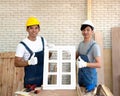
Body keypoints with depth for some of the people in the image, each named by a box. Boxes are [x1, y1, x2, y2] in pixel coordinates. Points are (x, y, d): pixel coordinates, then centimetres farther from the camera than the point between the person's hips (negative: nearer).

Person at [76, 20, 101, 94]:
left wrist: (85, 64, -34)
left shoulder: (94, 46, -18)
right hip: (81, 74, 6)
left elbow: (99, 64, -21)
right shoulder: (81, 44, 4)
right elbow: (76, 57, 16)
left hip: (90, 76, -6)